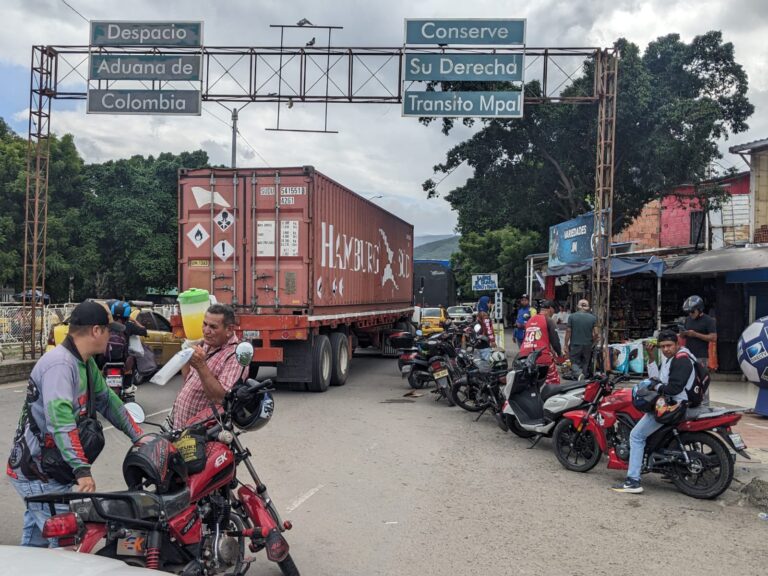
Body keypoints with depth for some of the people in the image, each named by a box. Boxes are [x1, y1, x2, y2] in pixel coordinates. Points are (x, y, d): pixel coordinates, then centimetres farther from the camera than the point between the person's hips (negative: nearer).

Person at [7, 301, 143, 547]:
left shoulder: (85, 363, 8)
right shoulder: (59, 364, -23)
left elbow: (106, 400, 18)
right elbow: (60, 422, -33)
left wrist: (138, 436, 16)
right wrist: (82, 469, -38)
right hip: (39, 477, -10)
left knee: (35, 542, 18)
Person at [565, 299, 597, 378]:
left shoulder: (572, 316, -5)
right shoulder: (593, 318, -1)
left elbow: (568, 332, -5)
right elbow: (596, 333, -3)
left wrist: (566, 345, 1)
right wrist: (592, 342, 14)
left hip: (575, 345, -2)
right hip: (587, 345, 2)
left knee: (575, 362, 7)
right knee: (585, 364, 14)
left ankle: (579, 374, -20)